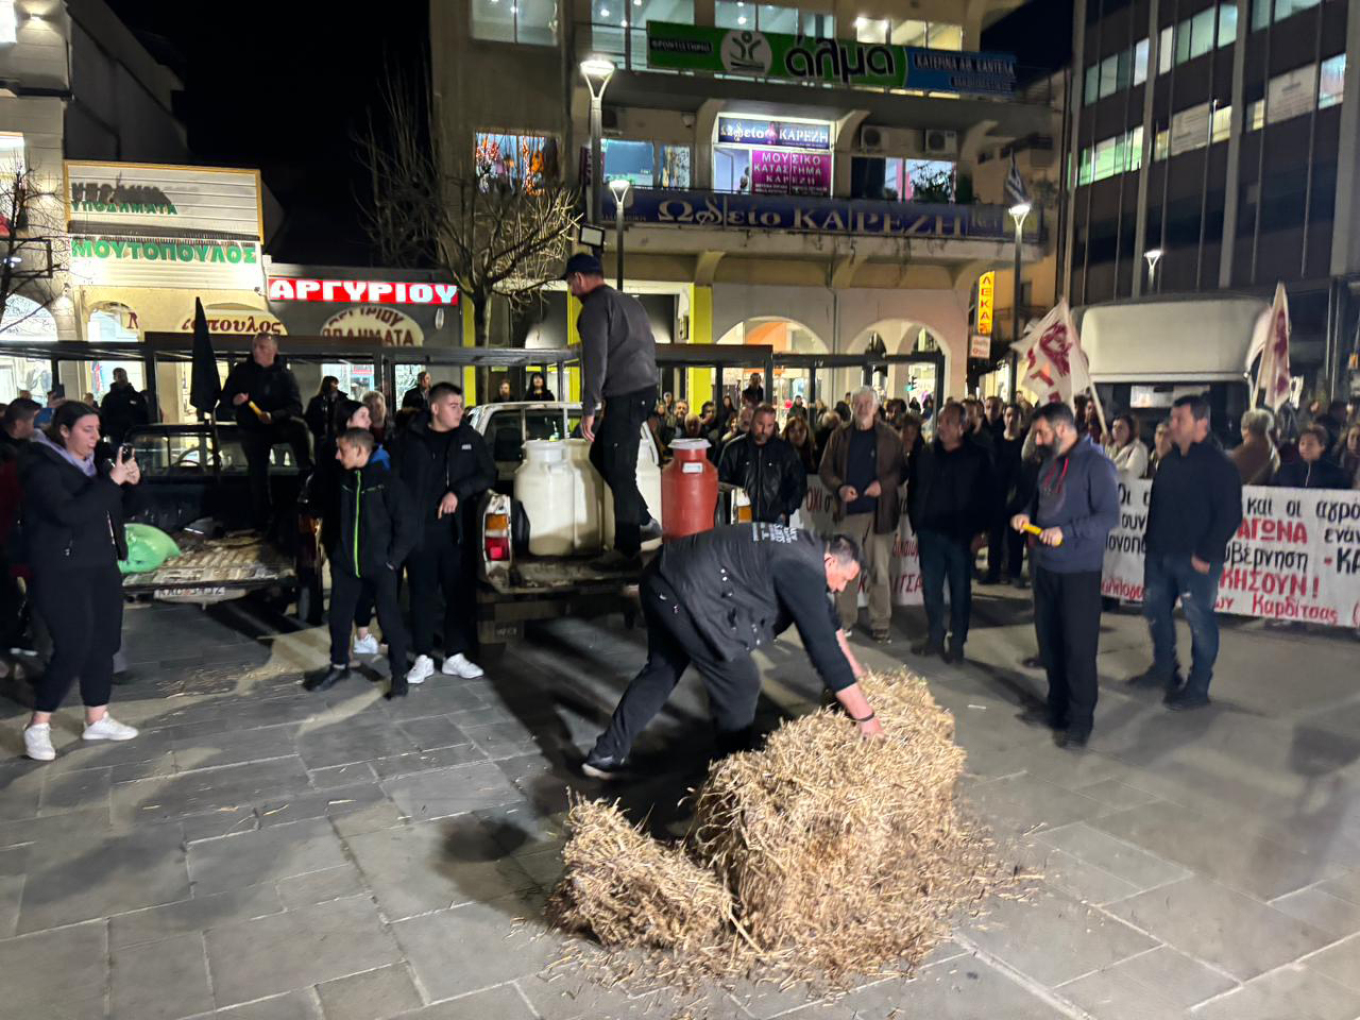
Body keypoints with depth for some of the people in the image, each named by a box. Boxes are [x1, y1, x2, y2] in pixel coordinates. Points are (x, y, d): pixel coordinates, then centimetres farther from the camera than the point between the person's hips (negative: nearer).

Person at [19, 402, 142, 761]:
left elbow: (120, 511, 15)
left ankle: (97, 719, 19)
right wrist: (111, 481, -29)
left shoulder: (93, 463, 12)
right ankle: (38, 725, 6)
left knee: (103, 643, 8)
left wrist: (130, 484, -3)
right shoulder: (42, 466, -11)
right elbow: (69, 512, -27)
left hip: (101, 566, 8)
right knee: (73, 648, -10)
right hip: (62, 572, -8)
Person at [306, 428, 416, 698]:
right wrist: (336, 551, 12)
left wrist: (392, 560, -11)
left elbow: (407, 525, -12)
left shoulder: (387, 481, -13)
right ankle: (339, 666, 32)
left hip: (379, 567, -6)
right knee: (339, 616, 14)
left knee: (389, 619, -1)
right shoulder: (344, 480, 5)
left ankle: (399, 674, 11)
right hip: (345, 564, 6)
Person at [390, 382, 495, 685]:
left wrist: (458, 492, -10)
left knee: (458, 593, 5)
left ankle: (455, 656, 17)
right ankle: (423, 658, 17)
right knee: (421, 594, 7)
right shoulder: (409, 439, 2)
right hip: (418, 530, -1)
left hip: (456, 530, 1)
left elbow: (488, 475, 4)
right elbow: (394, 481, 2)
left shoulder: (470, 438, 6)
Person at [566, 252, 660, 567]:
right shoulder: (629, 302, 21)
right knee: (601, 454, 18)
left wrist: (588, 410, -14)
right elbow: (650, 348, 22)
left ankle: (627, 549, -1)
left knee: (620, 469, -5)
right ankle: (643, 520, 17)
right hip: (645, 388, 9)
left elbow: (595, 360, -15)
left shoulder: (595, 305, -6)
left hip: (625, 394, -9)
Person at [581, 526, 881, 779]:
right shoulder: (802, 571, -14)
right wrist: (865, 716, -10)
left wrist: (853, 668, 37)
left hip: (663, 578, 10)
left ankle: (605, 755, 29)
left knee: (662, 671, 23)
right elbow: (823, 647, -17)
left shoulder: (805, 551, 15)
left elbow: (825, 615, 29)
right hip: (686, 591, -10)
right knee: (739, 683, 3)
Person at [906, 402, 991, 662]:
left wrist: (980, 532, -9)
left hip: (962, 535, -3)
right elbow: (913, 490, 11)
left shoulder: (977, 456, -4)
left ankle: (957, 642, 16)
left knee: (960, 590, 6)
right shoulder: (925, 454, 7)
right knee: (931, 588, 9)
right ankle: (934, 638, 22)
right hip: (930, 533, 4)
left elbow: (985, 497, -5)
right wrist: (916, 523, 6)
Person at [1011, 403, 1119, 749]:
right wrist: (1027, 516, 1)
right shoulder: (1050, 462, 10)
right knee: (1049, 641, 15)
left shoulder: (1096, 464, -15)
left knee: (1079, 648, 0)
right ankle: (1057, 707, 31)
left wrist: (1066, 532, -29)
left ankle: (1081, 720, 12)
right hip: (1046, 566, 8)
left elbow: (1109, 517, -20)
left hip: (1079, 571, -7)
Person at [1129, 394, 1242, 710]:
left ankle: (1198, 687, 12)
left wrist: (1206, 554, -16)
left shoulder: (1218, 464, -12)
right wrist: (1151, 540, 13)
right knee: (1155, 611, 16)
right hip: (1160, 554, 8)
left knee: (1199, 619, 1)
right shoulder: (1170, 460, 12)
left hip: (1195, 559, -8)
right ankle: (1164, 668, 34)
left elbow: (1230, 515, -15)